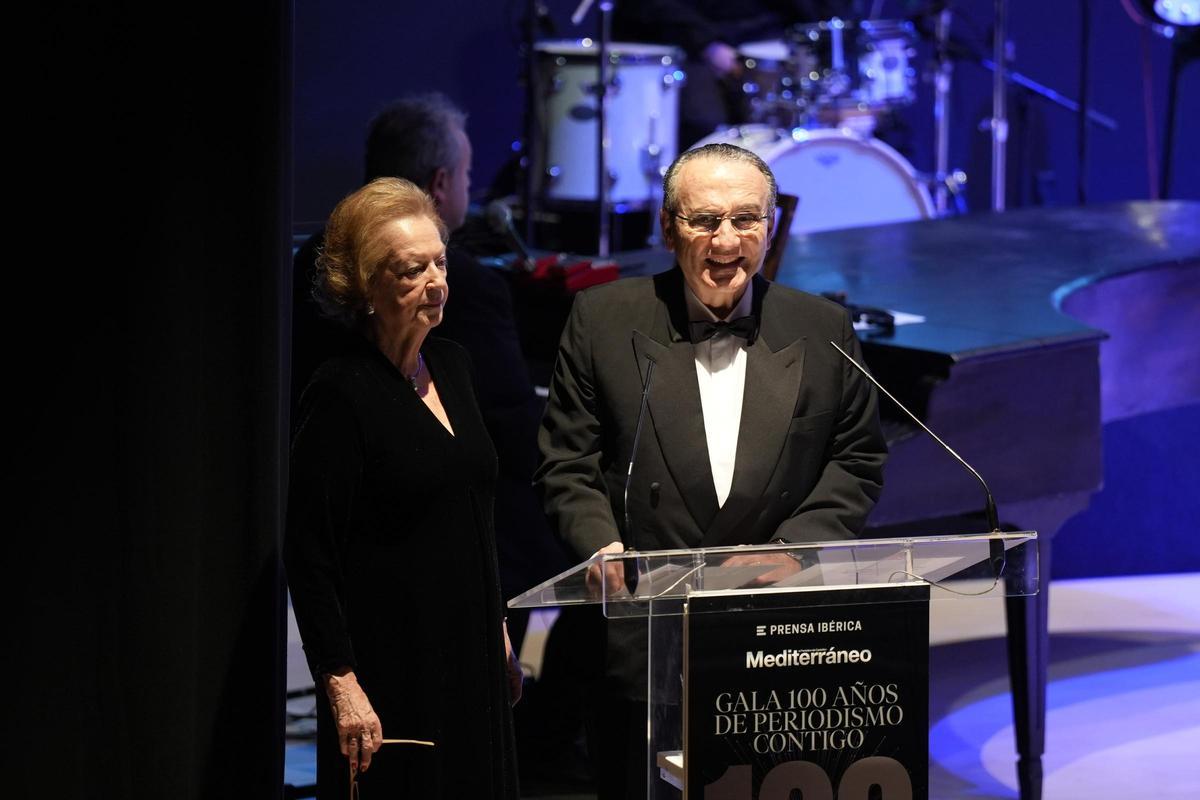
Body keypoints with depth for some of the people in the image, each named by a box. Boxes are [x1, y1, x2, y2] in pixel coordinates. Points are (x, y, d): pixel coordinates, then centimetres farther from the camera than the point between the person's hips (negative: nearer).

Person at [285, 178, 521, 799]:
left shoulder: (451, 365, 9)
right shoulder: (341, 394, -14)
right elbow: (308, 554, -16)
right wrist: (341, 684, -21)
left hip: (470, 657, 7)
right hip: (389, 671, -7)